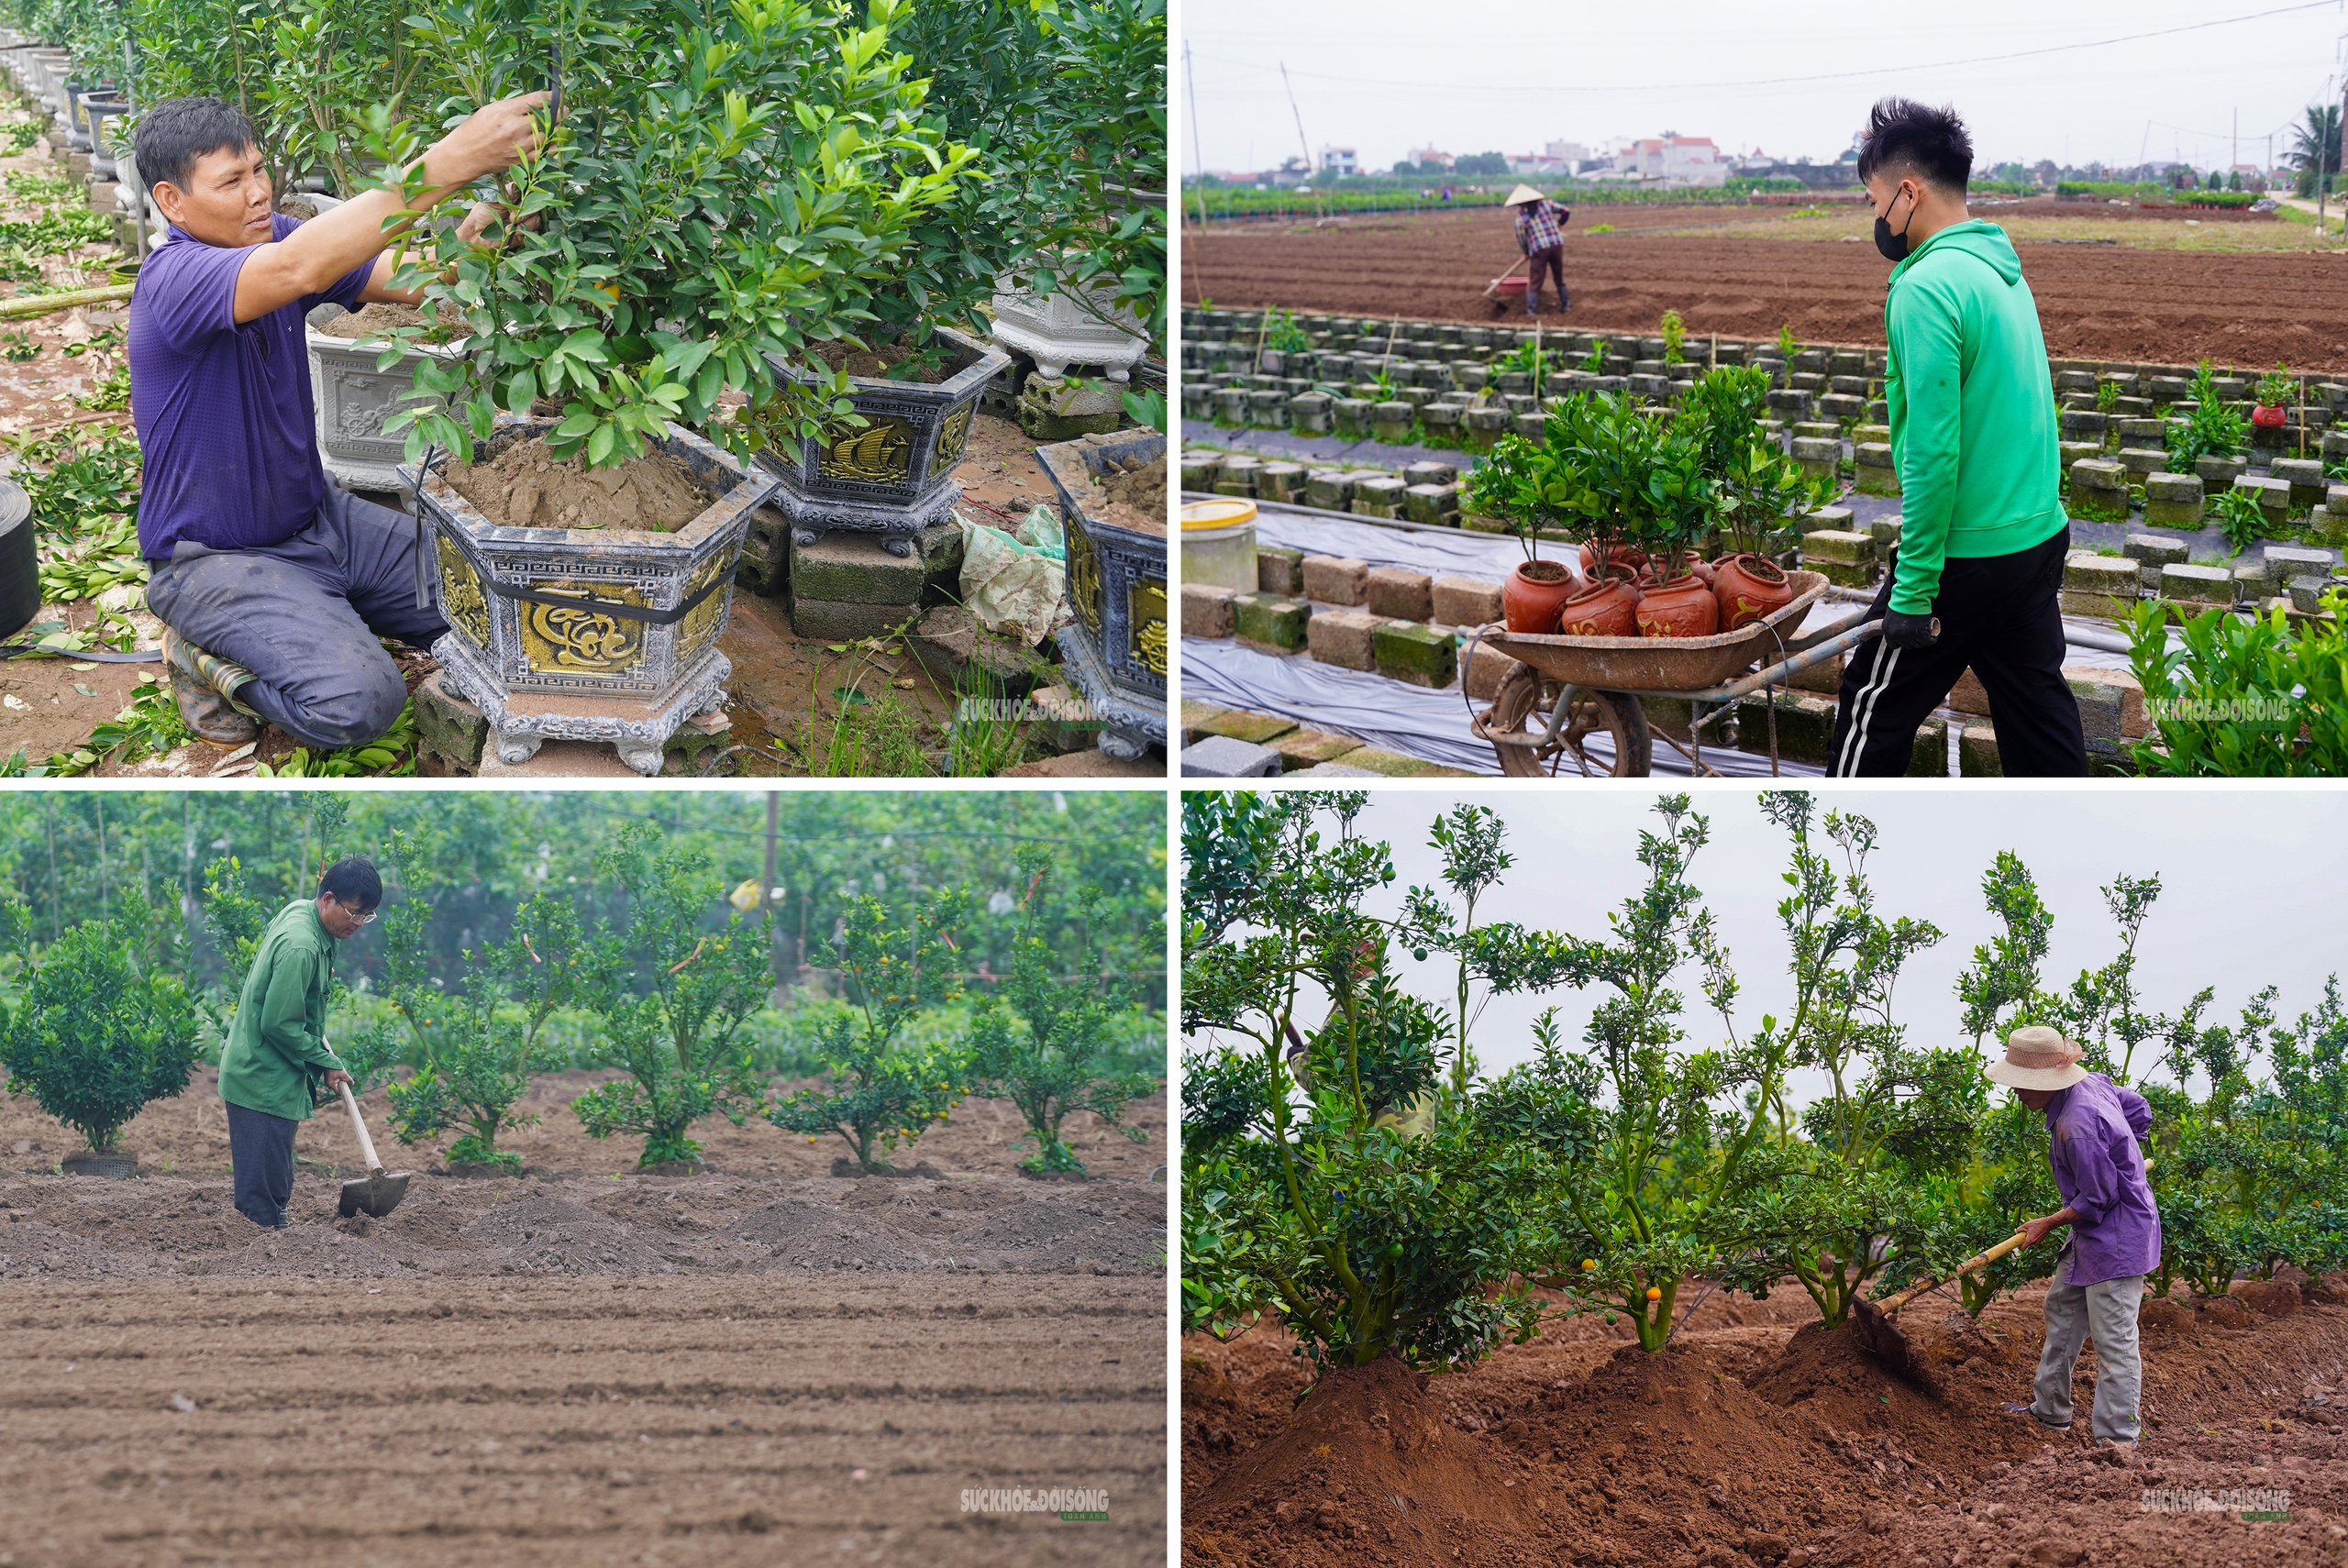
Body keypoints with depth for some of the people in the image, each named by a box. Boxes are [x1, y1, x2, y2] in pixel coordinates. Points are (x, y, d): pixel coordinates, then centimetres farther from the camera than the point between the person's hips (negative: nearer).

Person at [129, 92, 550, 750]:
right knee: (356, 701, -29)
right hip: (217, 556, -8)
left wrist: (483, 217, -32)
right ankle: (207, 654, 0)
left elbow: (408, 279, -9)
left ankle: (316, 620, 16)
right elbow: (299, 269, -44)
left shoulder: (275, 237, 0)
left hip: (314, 517, 8)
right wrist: (447, 163, -51)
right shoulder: (172, 278, -25)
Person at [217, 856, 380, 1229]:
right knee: (265, 1197, -7)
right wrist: (328, 1063, -12)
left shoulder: (299, 910, 6)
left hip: (260, 1075, 10)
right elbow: (279, 1024, -23)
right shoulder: (301, 948, -25)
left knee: (275, 1185, 17)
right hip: (265, 1083, -10)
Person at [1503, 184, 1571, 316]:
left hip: (1538, 249, -3)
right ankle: (1565, 305, 26)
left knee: (1534, 282, 4)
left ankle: (1531, 311, -1)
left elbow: (1521, 237, 2)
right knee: (1559, 277, 19)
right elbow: (1566, 211, 10)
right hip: (1556, 244, 3)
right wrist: (1559, 224, 30)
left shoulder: (1520, 214, 0)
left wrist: (1526, 253, 19)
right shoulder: (1546, 204, 7)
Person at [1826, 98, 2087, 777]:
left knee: (1875, 704, 7)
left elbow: (1933, 452, -23)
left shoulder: (1928, 288, -19)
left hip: (1966, 557, -8)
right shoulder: (2002, 268, 9)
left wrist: (1914, 591, -19)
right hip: (2040, 538, 8)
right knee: (2037, 705, 14)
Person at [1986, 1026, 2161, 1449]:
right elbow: (2139, 1110, 17)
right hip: (2093, 1237, 11)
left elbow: (2096, 1200, -23)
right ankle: (2050, 1410, 33)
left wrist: (2049, 1224, -8)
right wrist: (2120, 1161, 23)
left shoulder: (2077, 1126, -29)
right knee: (2062, 1308, 21)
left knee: (2114, 1340, -6)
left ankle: (2117, 1439, -1)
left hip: (2116, 1239, -11)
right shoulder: (2093, 1082, 0)